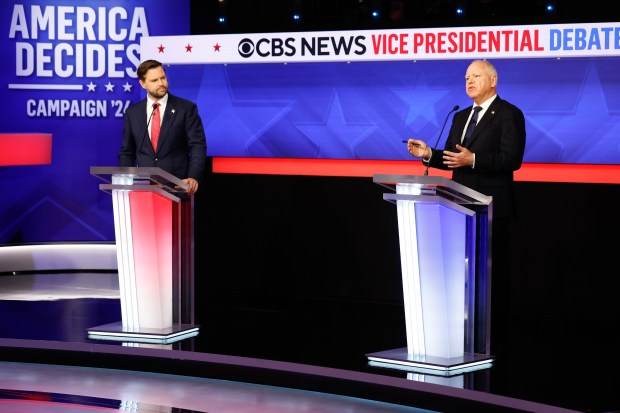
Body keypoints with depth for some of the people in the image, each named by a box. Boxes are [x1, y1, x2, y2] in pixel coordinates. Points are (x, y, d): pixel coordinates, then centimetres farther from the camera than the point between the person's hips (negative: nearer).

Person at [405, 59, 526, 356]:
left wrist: (473, 160, -25)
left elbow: (512, 159, -17)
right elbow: (451, 159, 16)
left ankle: (494, 341, 5)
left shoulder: (508, 114, -7)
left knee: (493, 276, -1)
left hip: (492, 209, -8)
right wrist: (428, 154, -2)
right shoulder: (461, 117, 18)